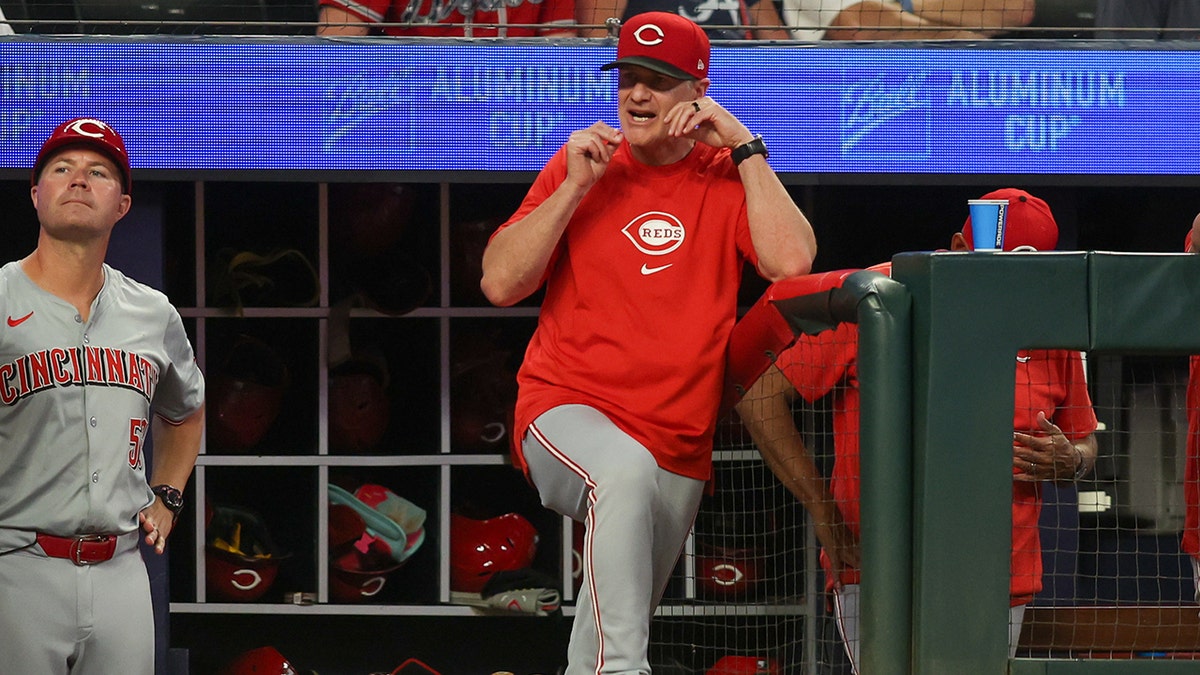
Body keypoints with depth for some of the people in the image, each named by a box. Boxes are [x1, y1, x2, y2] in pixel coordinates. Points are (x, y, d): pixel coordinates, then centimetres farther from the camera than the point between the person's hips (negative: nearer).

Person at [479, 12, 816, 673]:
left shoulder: (730, 177, 5)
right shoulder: (580, 165, 7)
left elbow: (791, 262, -14)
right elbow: (500, 285, -2)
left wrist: (744, 148, -10)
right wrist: (576, 185, -9)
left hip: (679, 454, 2)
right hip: (565, 413, -2)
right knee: (625, 467, -37)